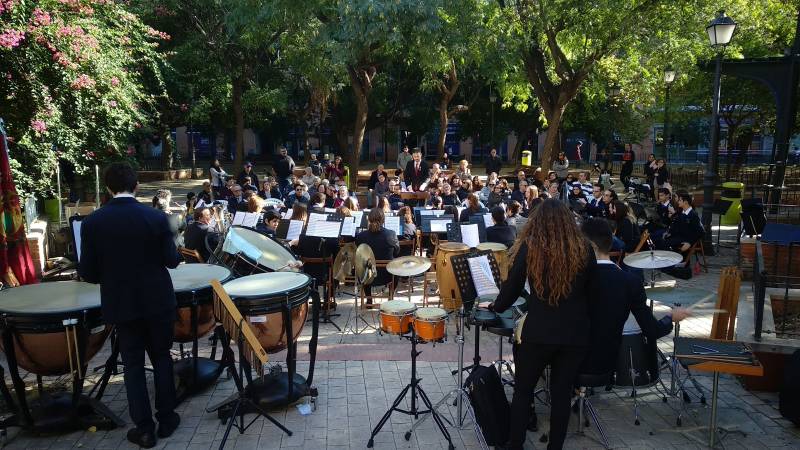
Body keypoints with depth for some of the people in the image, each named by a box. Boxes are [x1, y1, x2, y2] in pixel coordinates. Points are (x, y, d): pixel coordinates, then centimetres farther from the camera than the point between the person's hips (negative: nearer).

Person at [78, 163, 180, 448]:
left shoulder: (92, 222, -9)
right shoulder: (157, 217, -11)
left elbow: (87, 272, -6)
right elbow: (172, 261, -6)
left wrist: (110, 277, 14)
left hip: (121, 303, 0)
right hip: (158, 300, 0)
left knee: (133, 365, 10)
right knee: (161, 358, 15)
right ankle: (166, 418, 22)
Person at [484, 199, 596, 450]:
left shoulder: (528, 248, -9)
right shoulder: (585, 250, -3)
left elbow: (511, 288, -1)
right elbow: (592, 291, 9)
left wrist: (495, 306, 18)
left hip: (539, 332, -2)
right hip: (576, 333, 2)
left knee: (522, 391, 15)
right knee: (562, 394, 14)